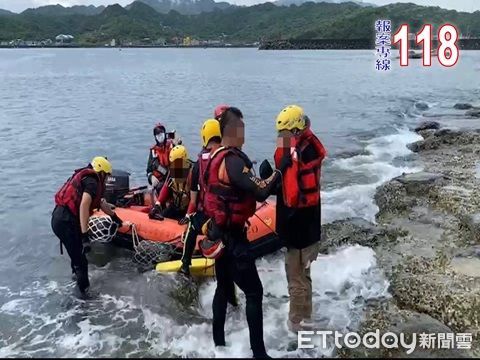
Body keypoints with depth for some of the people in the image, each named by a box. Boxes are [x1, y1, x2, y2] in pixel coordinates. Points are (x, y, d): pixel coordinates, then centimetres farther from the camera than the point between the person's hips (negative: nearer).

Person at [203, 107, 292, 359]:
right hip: (232, 236, -10)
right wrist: (281, 168, -16)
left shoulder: (216, 157, 7)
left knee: (224, 287, 19)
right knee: (254, 292, -2)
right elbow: (260, 192, -27)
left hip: (219, 232, 10)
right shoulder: (232, 160, -23)